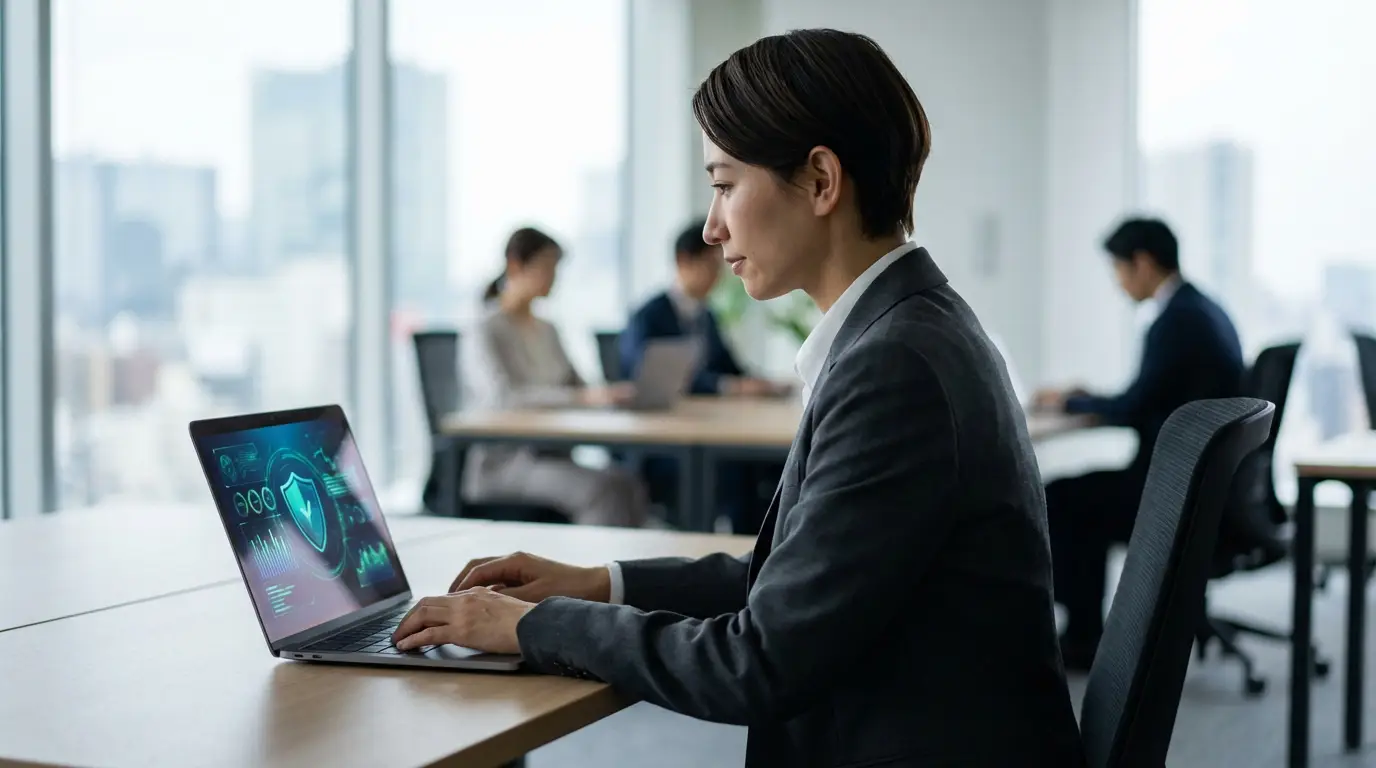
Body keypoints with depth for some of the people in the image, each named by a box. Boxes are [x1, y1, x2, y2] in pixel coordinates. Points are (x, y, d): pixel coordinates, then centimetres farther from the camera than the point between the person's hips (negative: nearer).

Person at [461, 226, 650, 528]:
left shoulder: (546, 330, 19)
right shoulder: (486, 333, -7)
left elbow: (577, 387, 22)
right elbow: (502, 397, -24)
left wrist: (609, 395, -3)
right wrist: (582, 397, -33)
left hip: (553, 455, 7)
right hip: (503, 461, -7)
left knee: (630, 487, -24)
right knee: (604, 490, -32)